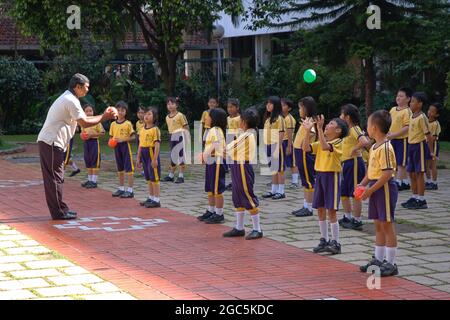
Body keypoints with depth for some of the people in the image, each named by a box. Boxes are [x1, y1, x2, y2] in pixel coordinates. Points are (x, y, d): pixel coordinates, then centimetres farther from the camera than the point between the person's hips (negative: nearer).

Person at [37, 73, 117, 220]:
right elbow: (84, 123, -16)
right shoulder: (71, 101, -14)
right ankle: (58, 212, -2)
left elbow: (82, 119, 21)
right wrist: (103, 118, -6)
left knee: (55, 177, 13)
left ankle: (60, 209, 18)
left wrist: (103, 115, 15)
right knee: (55, 177, -6)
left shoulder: (67, 98, 19)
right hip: (51, 143, -10)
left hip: (48, 142, 10)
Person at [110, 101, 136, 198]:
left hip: (125, 146, -5)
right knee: (120, 169, 15)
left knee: (129, 168, -6)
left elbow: (132, 137, -7)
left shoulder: (128, 123, -6)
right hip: (116, 147, 5)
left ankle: (130, 190, -4)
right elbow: (111, 136, 14)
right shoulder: (113, 124, 7)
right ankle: (121, 188, 24)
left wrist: (122, 139, -18)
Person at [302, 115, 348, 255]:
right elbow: (306, 148, 1)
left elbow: (325, 147, -30)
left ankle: (335, 243, 0)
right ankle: (324, 240, 20)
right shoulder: (321, 142, 11)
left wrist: (319, 128, -34)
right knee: (320, 210, 10)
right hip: (320, 175, 7)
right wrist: (308, 130, -8)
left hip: (331, 176, -7)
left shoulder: (338, 142, -11)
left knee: (331, 211, -6)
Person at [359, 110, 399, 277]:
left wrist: (371, 189, -21)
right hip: (375, 188, 9)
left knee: (387, 225, -3)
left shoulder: (385, 148, -19)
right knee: (378, 225, 15)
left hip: (385, 188, -9)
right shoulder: (374, 147, 11)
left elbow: (388, 173, -24)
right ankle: (378, 260, 24)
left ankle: (391, 264, 3)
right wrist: (362, 185, 6)